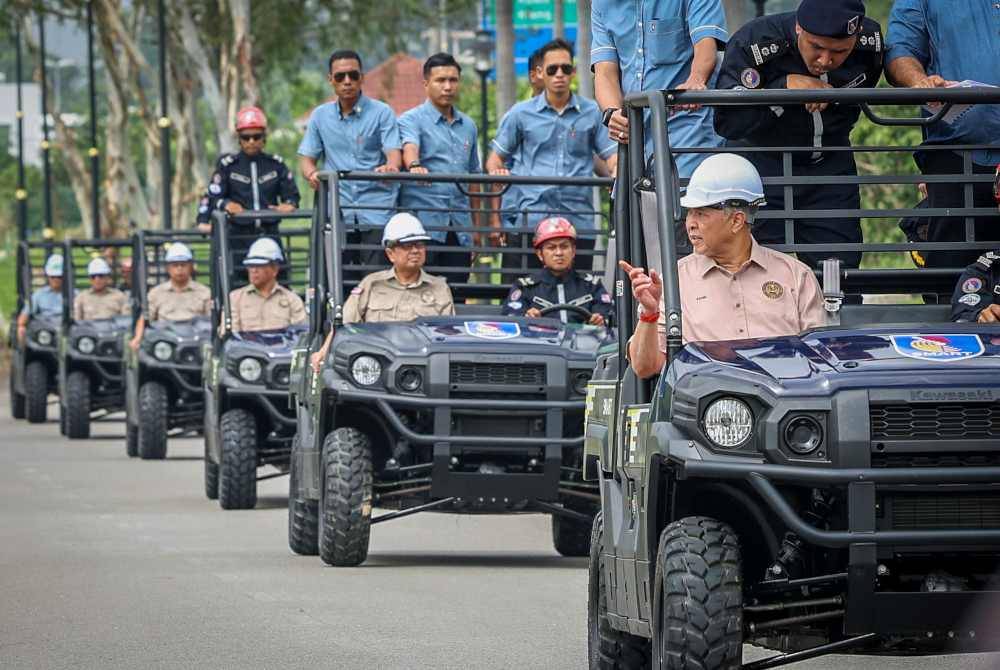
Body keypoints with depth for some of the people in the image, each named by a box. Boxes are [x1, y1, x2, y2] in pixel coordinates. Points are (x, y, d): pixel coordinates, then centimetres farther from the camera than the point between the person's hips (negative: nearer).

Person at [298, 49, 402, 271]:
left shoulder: (382, 113, 3)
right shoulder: (320, 116, 13)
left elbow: (394, 152, -5)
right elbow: (306, 157, 14)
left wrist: (391, 167, -31)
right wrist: (311, 174, -11)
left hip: (376, 214, -3)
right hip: (337, 215, 3)